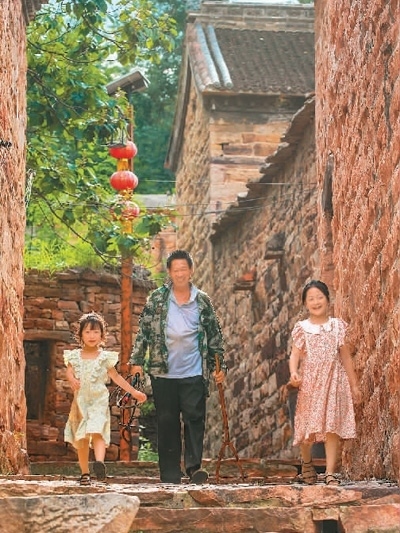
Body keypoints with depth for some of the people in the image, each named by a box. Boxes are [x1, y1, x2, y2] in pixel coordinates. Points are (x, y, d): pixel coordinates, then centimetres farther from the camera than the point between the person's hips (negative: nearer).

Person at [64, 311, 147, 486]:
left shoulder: (105, 357, 5)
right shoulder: (75, 356, 7)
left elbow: (116, 376, 10)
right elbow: (69, 371, -5)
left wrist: (133, 392, 9)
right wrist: (72, 380, -29)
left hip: (99, 401, -2)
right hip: (80, 401, 2)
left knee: (97, 432, -23)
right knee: (81, 439, 5)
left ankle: (99, 462, -41)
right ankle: (84, 473, 15)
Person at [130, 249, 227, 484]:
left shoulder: (203, 301, 7)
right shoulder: (157, 298, 4)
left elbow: (215, 335, 11)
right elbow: (144, 330, 6)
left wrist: (220, 365, 8)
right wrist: (137, 360, 0)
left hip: (194, 372, 0)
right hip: (163, 372, 0)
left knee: (195, 418, -7)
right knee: (167, 422, 4)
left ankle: (194, 465, -3)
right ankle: (170, 474, 8)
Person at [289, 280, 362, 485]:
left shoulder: (337, 326, 6)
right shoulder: (302, 328, 4)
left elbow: (346, 357, 9)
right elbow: (295, 354, -5)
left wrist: (354, 384, 8)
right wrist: (293, 372, -26)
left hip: (334, 382, 0)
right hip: (309, 383, 0)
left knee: (332, 427, -6)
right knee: (308, 426, 4)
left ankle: (330, 473, -4)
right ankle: (306, 462, 32)